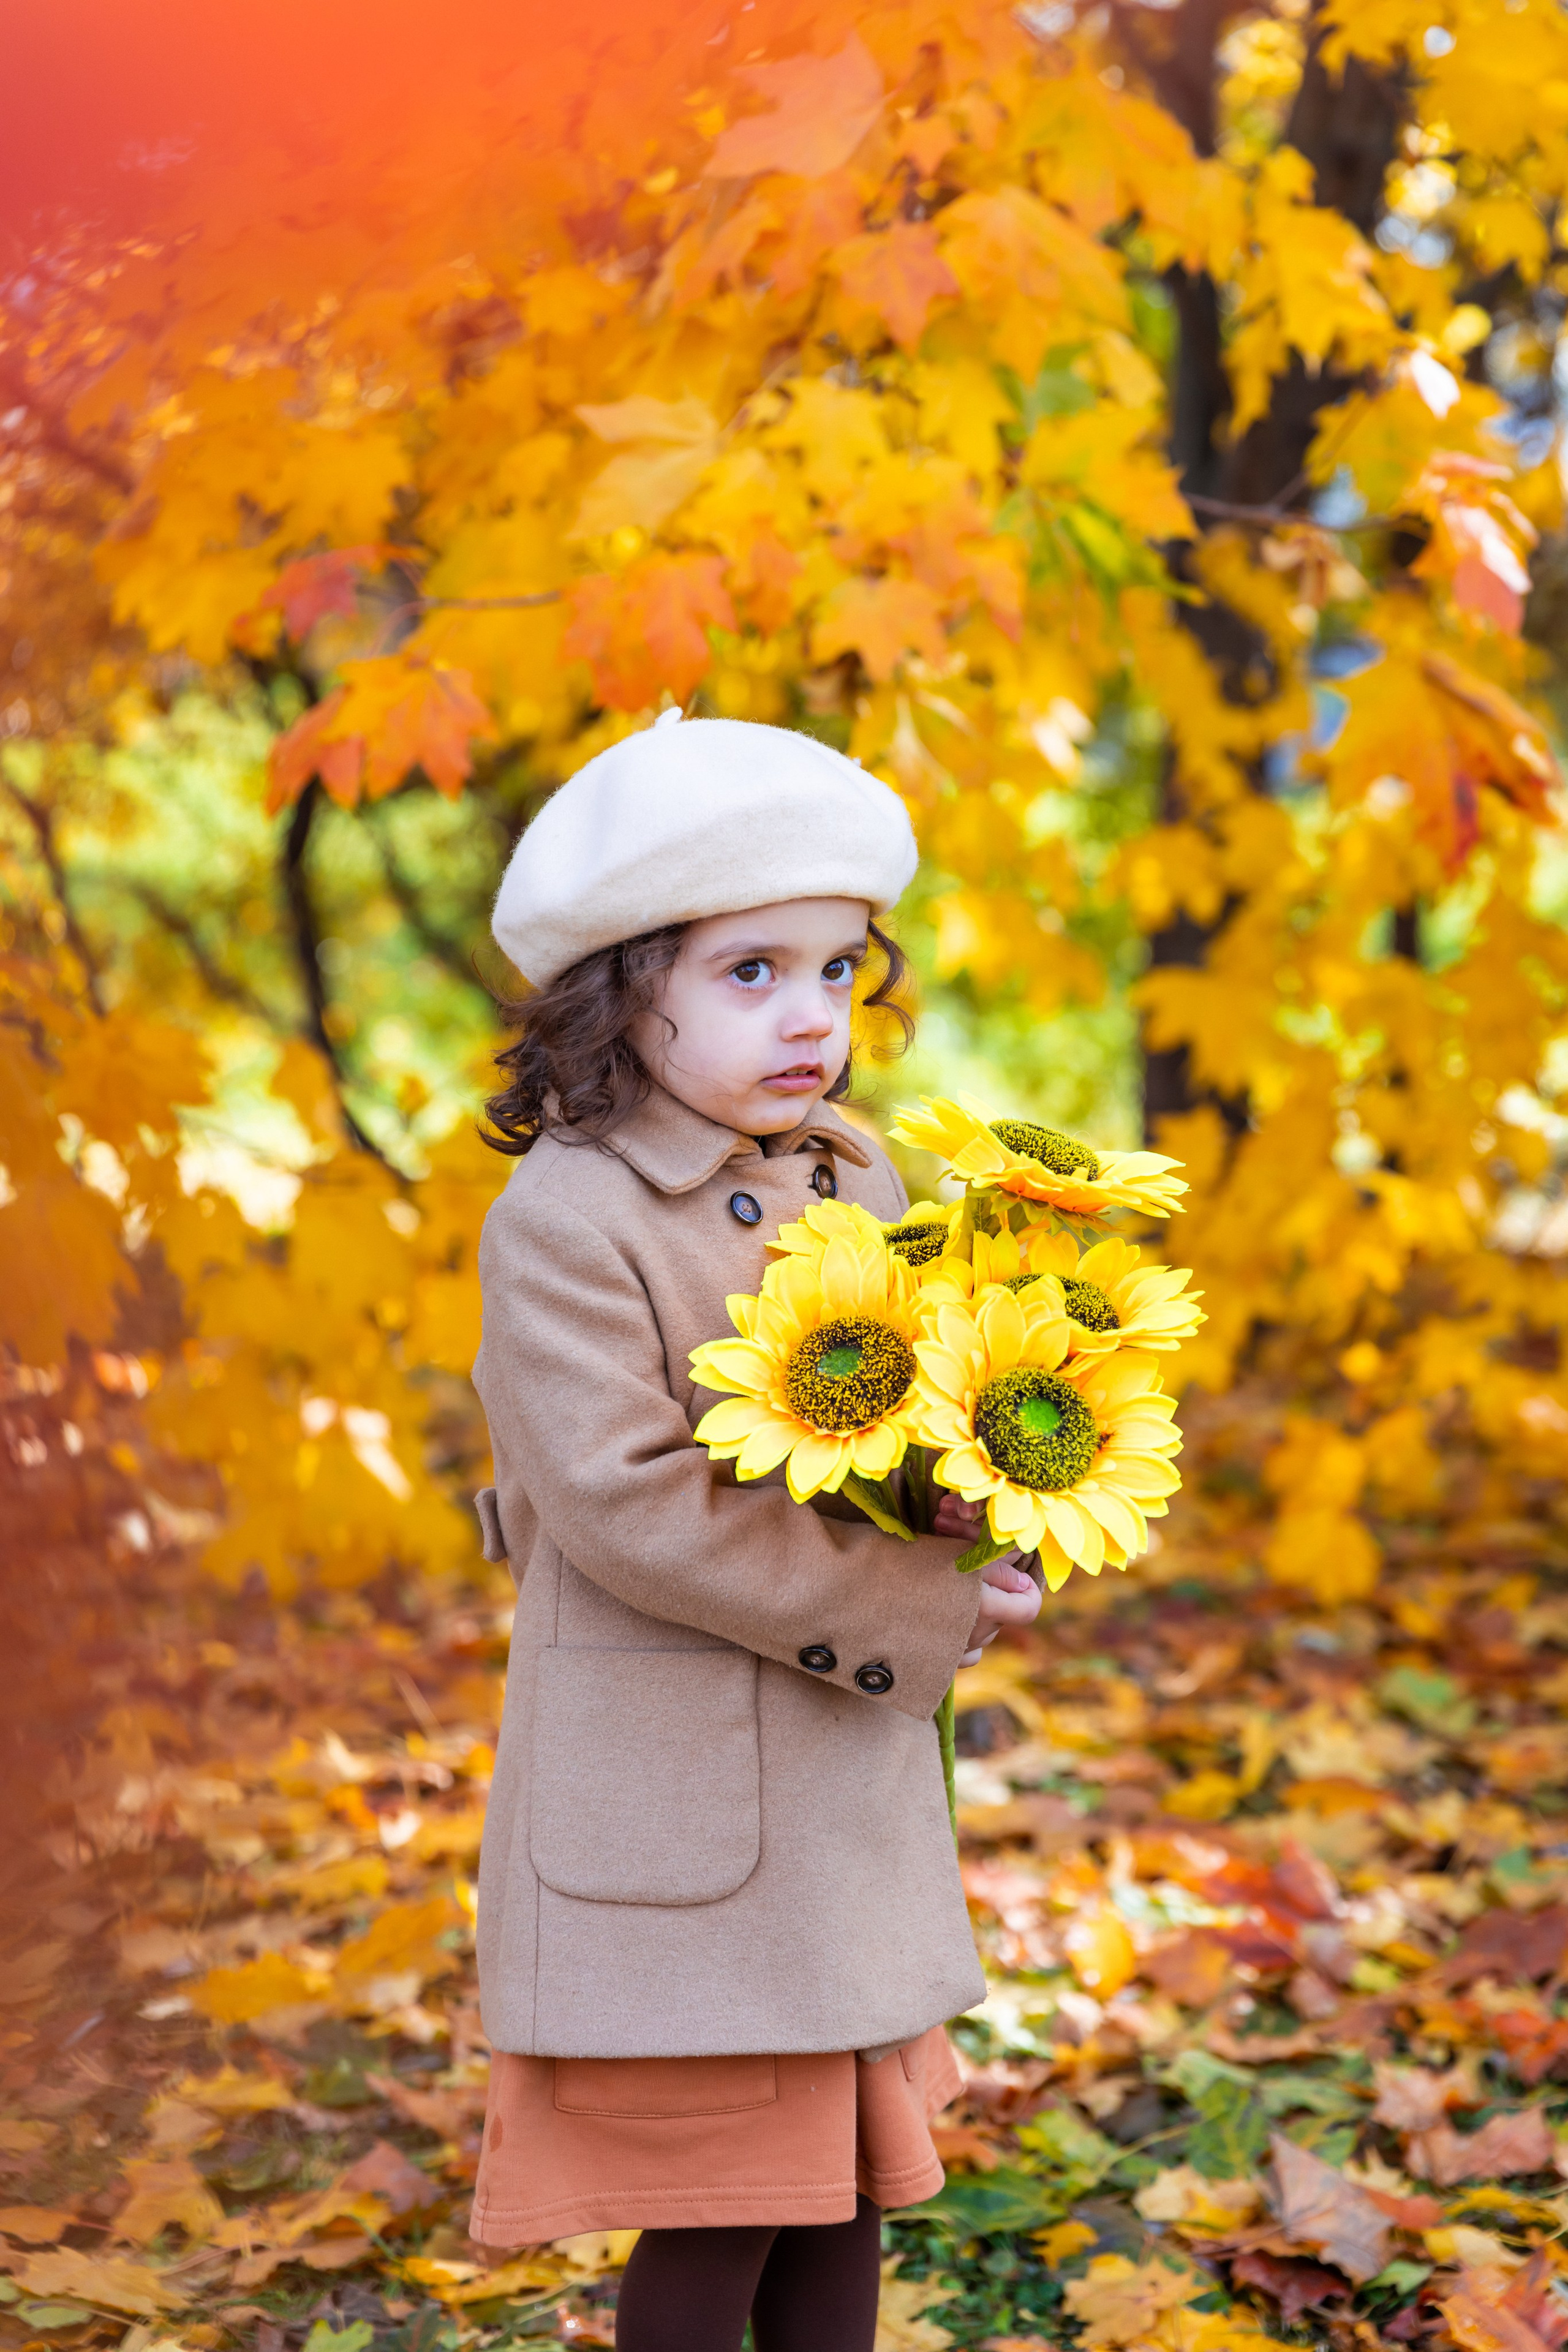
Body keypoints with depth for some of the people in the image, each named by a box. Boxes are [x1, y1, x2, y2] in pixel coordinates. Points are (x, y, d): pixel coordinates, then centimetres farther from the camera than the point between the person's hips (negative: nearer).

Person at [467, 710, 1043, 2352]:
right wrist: (912, 1613, -19)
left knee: (852, 2172, 16)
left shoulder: (858, 1187, 8)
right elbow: (628, 1504, -22)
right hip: (669, 1800, -7)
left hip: (857, 1787, 7)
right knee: (717, 2201, 2)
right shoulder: (564, 1219, -15)